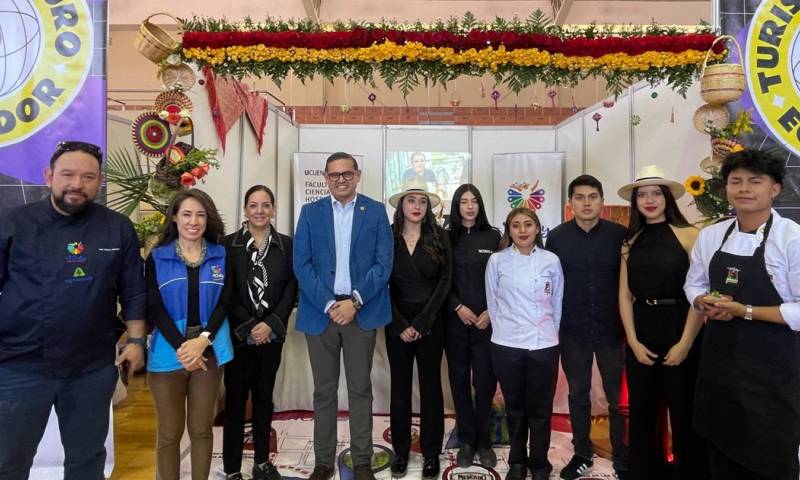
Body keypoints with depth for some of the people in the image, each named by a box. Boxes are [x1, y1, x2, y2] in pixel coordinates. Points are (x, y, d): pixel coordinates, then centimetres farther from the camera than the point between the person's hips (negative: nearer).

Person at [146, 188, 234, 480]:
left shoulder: (221, 255, 5)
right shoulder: (157, 257, 3)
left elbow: (223, 303, 0)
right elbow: (154, 308, -3)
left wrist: (203, 340, -14)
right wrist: (181, 347, -14)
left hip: (209, 350, 1)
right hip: (169, 352, -1)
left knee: (202, 428, 11)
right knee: (169, 432, 8)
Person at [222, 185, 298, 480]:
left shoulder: (287, 245, 3)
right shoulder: (229, 244, -3)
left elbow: (291, 289, 0)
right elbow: (225, 293, -5)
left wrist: (270, 324, -11)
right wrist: (247, 328, -11)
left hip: (272, 334, 2)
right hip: (238, 334, -2)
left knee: (264, 397, 13)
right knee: (236, 400, 4)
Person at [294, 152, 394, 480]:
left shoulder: (376, 211, 3)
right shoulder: (310, 212, 5)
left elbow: (384, 263, -3)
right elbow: (301, 264, -2)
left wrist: (355, 302, -12)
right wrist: (329, 305, -11)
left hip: (362, 311, -1)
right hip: (320, 311, 1)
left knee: (360, 390, 9)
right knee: (324, 391, 11)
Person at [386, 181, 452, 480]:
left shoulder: (439, 236, -1)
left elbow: (445, 281, -4)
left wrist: (422, 321, -11)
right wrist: (399, 324, -9)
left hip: (430, 321, 0)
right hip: (397, 322, 1)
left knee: (431, 385, 7)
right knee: (400, 386, 9)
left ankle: (431, 452, 21)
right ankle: (401, 450, 24)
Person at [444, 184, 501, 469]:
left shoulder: (493, 237, 4)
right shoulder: (447, 238, 4)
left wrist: (491, 312, -7)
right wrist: (458, 308, -8)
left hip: (486, 320, 0)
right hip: (455, 320, 1)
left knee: (485, 380, 3)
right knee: (460, 380, 7)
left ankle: (484, 440, 20)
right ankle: (466, 440, 21)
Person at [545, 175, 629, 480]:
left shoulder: (619, 234, -4)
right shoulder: (557, 236, -2)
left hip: (611, 329, -1)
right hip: (572, 331, 1)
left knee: (618, 397, 9)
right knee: (578, 395, 14)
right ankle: (582, 455, 31)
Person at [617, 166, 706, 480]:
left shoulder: (688, 235, -7)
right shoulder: (631, 242, 6)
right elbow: (625, 295, 5)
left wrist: (685, 343, -13)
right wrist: (633, 341, -2)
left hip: (680, 330, -3)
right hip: (641, 333, 4)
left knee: (684, 412, 10)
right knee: (641, 412, 13)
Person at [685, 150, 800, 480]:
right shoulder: (709, 236, 2)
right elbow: (693, 285, 12)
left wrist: (743, 310, -20)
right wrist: (705, 303, -8)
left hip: (772, 369, -4)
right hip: (718, 360, 5)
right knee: (721, 451, 20)